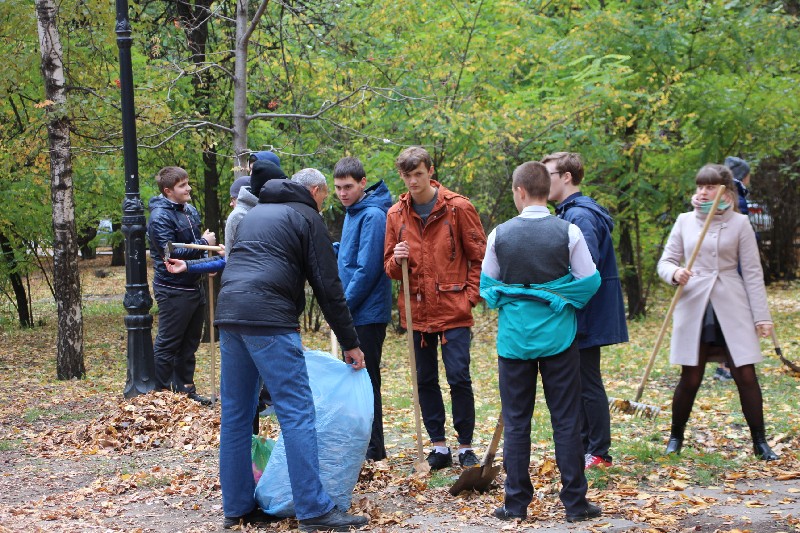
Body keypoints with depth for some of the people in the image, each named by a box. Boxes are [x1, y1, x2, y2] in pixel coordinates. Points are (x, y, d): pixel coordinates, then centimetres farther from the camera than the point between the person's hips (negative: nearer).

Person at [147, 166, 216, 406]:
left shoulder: (190, 210, 11)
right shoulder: (160, 217, -17)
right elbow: (171, 252, -26)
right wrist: (203, 243, -18)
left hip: (193, 286, 9)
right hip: (173, 290, -9)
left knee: (189, 342, 15)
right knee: (167, 344, -2)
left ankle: (185, 389, 25)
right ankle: (160, 393, 5)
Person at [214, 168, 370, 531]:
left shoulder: (255, 213, 27)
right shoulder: (306, 217, 5)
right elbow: (328, 288, 1)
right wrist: (350, 343, 7)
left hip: (228, 314, 8)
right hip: (268, 319, -8)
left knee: (235, 415, 11)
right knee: (297, 413, -7)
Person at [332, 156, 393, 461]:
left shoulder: (372, 216, -16)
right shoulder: (352, 213, 13)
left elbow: (367, 270, -21)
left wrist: (342, 307, -16)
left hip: (367, 313, -9)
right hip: (352, 313, 9)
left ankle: (373, 450, 5)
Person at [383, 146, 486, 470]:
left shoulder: (458, 208, -4)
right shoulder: (396, 214, 7)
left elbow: (479, 258, 1)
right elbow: (390, 269, 12)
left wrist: (470, 296, -7)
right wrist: (397, 261, -11)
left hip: (453, 310, -4)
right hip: (417, 311, 4)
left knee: (459, 378, -5)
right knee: (425, 380, 8)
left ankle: (466, 447, 8)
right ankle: (439, 447, 18)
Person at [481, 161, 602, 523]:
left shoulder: (500, 234, -4)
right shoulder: (568, 231, -7)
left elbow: (488, 285, 4)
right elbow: (590, 280, -3)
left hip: (515, 336, 1)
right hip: (558, 335, -1)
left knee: (516, 422, 8)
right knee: (566, 421, 4)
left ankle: (516, 503, 10)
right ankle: (575, 503, 6)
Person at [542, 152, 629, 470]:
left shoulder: (580, 215, -18)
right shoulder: (567, 213, 14)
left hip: (586, 317, -10)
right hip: (575, 317, 10)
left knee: (588, 384, -2)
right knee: (579, 384, 15)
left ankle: (599, 453, 6)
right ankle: (583, 447, 24)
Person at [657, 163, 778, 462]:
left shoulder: (739, 223, 2)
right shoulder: (685, 221, 6)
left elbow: (752, 272, 2)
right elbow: (665, 261, 8)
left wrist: (762, 315, -3)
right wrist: (674, 273, -17)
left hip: (732, 308, -1)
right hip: (694, 306, 1)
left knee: (746, 375, -4)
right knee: (690, 378, 3)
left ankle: (760, 442, 7)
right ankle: (675, 438, 21)